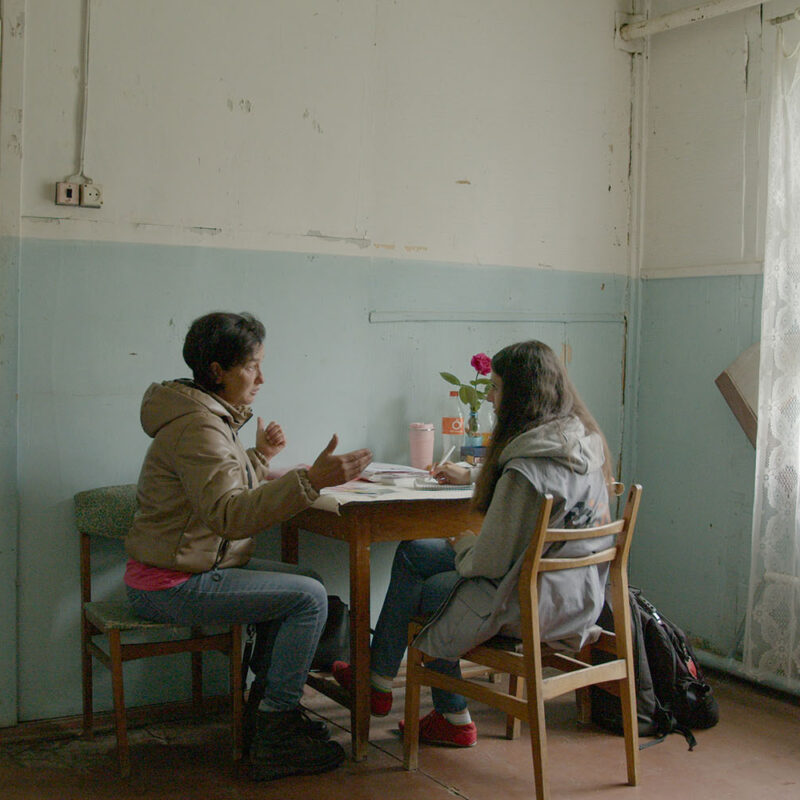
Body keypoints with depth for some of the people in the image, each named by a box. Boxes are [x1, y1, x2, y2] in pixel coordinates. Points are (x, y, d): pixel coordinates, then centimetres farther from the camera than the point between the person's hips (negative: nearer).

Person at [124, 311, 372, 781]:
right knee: (308, 597, -15)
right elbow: (228, 513, -36)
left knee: (307, 582, 13)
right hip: (170, 584, -10)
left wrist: (260, 457, 12)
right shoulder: (197, 426, -21)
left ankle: (265, 710, 18)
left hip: (198, 567, 10)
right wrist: (312, 479, -43)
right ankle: (274, 741, -7)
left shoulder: (214, 417, 12)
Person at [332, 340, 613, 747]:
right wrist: (471, 476, 32)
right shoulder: (586, 442, 2)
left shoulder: (525, 470, -26)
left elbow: (493, 561, -20)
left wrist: (463, 544, 1)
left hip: (533, 606, -9)